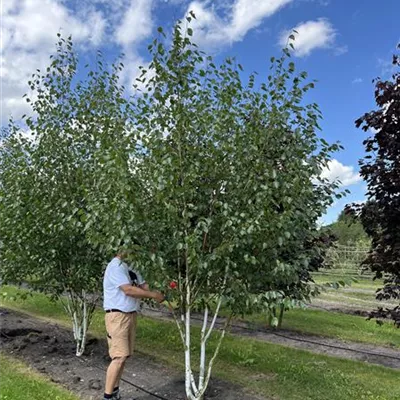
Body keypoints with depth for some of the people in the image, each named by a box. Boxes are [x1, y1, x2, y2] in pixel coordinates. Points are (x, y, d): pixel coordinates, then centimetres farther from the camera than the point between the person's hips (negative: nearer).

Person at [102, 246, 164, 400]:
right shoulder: (116, 266, -15)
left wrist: (159, 292, -11)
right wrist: (153, 295, -19)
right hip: (117, 315, -8)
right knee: (119, 357, -10)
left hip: (131, 314, 8)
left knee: (124, 355, 11)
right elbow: (128, 290, -23)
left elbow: (144, 286, 7)